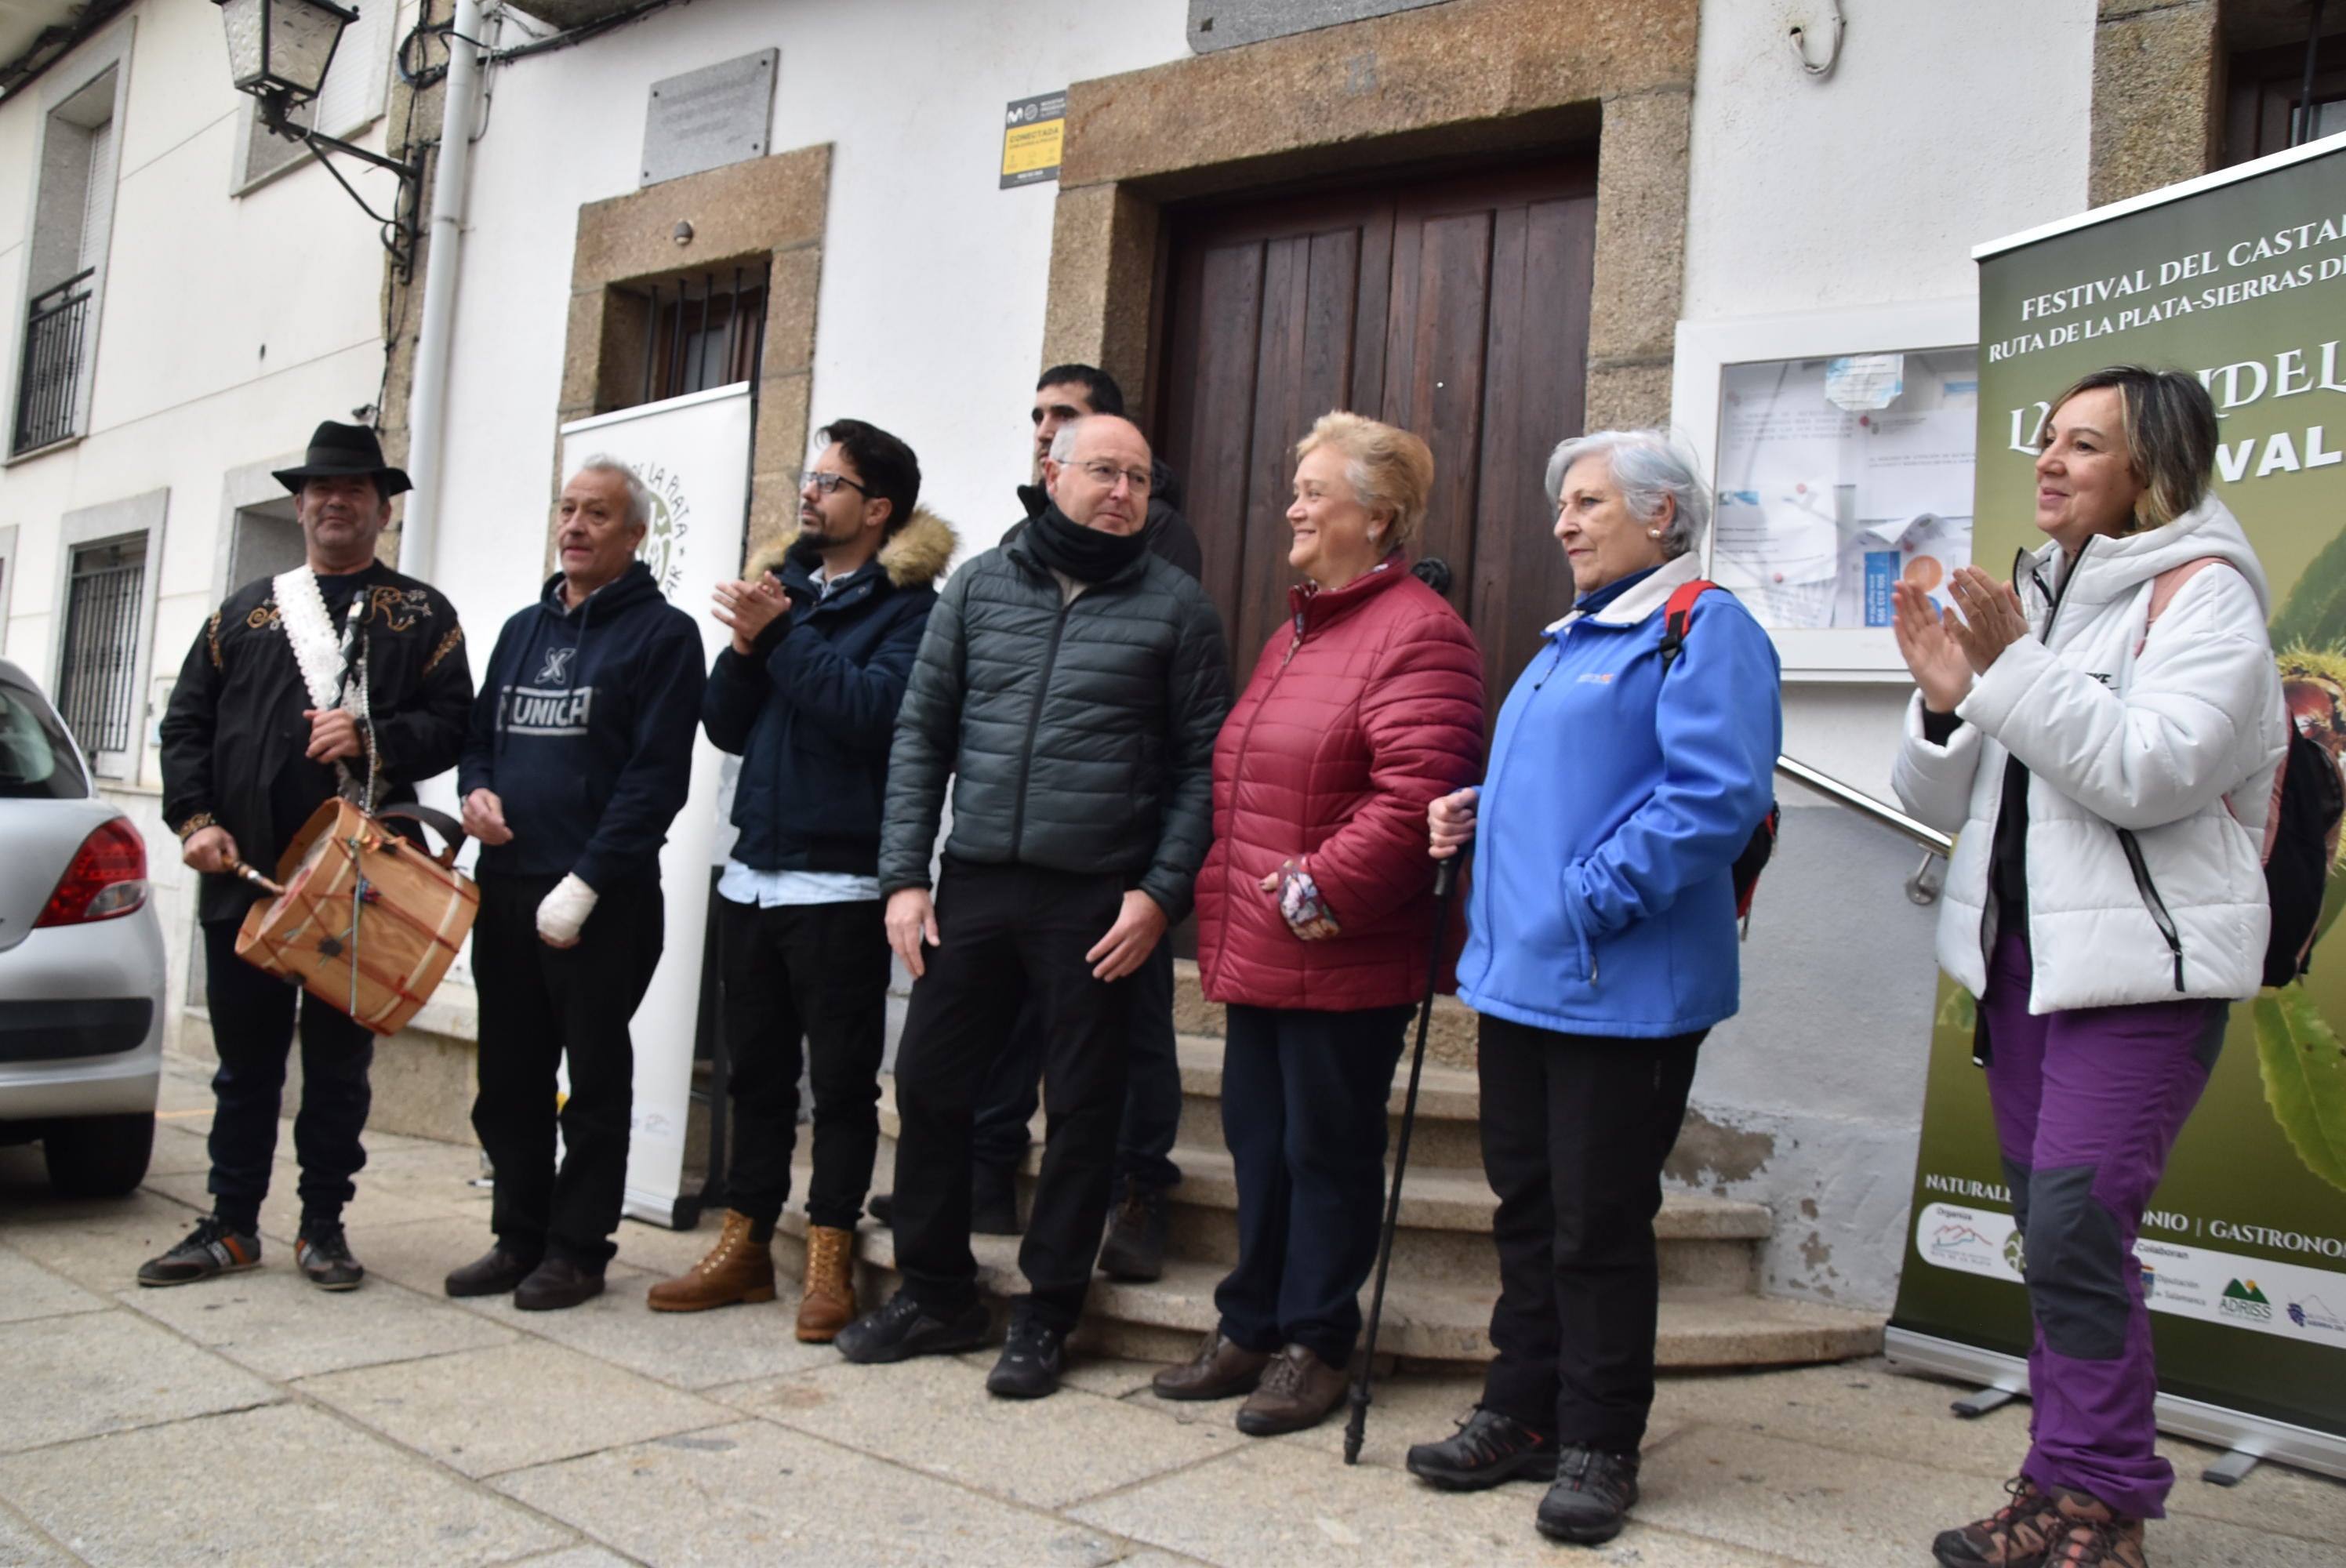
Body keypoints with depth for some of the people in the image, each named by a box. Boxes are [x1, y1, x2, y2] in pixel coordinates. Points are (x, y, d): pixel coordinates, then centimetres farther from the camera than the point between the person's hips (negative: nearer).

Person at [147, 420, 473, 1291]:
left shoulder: (421, 614, 8)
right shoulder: (245, 611, 16)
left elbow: (452, 723, -1)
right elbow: (187, 722, 12)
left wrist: (372, 739, -17)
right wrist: (196, 818, -1)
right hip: (244, 871, 3)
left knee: (339, 1061, 6)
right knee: (245, 1057, 10)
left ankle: (323, 1225, 17)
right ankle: (231, 1225, 21)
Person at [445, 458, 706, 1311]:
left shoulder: (661, 633, -5)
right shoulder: (524, 628, 17)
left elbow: (657, 776, -12)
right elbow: (480, 735, 24)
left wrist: (585, 882, -17)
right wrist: (476, 791, 0)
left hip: (600, 900, -7)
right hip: (506, 888, 7)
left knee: (594, 1081, 3)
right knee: (508, 1077, 12)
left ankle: (577, 1248, 13)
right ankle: (520, 1235, 24)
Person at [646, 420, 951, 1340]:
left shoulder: (907, 605, -4)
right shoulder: (781, 582, 14)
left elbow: (875, 711, -21)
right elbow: (723, 726, 11)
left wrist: (780, 635, -15)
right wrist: (746, 646, -7)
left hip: (840, 884, -6)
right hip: (753, 874, 7)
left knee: (842, 1077, 3)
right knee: (756, 1069, 15)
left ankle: (831, 1262, 14)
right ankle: (744, 1247, 26)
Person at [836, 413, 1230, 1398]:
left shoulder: (1176, 607, 3)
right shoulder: (980, 586, 10)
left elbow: (1202, 762, 1)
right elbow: (921, 734, 10)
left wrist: (1162, 892, -8)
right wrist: (904, 875, 2)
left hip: (1097, 901, -3)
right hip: (973, 886, 3)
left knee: (1083, 1111, 5)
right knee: (928, 1083, 8)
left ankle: (1045, 1317, 21)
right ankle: (935, 1293, 26)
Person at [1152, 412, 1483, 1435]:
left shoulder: (1417, 632, -12)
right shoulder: (1292, 637, 19)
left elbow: (1416, 791, -23)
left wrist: (1322, 889, -19)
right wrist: (1222, 894, 15)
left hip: (1342, 960, -9)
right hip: (1256, 950, 9)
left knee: (1327, 1149, 4)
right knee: (1259, 1139, 16)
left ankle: (1313, 1345, 19)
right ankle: (1250, 1329, 30)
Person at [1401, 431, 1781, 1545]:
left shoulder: (1704, 630, -9)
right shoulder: (1573, 637, 20)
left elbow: (1716, 795, -21)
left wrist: (1591, 897, -22)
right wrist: (1475, 812, 11)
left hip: (1620, 986, -9)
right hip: (1521, 972, 9)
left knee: (1599, 1223, 2)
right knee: (1526, 1204, 15)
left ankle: (1598, 1447, 18)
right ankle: (1522, 1415, 28)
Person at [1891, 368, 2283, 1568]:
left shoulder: (2201, 592, -5)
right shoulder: (2035, 593, 15)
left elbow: (2149, 772, -20)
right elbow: (1942, 803, 12)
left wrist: (2017, 667, -22)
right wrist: (1947, 704, -7)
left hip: (2140, 961, -7)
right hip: (2020, 948, 7)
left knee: (2076, 1231, -12)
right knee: (2049, 1231, 11)